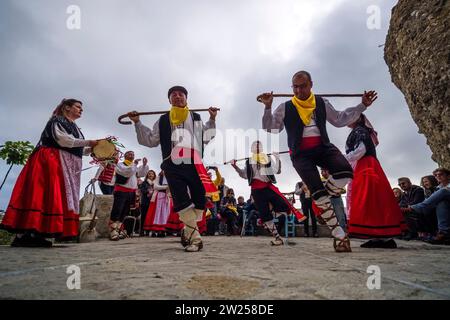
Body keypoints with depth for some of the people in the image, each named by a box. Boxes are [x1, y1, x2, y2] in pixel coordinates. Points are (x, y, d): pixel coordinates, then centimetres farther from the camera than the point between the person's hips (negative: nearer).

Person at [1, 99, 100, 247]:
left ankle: (35, 234, -4)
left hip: (67, 167, 9)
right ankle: (22, 234, -17)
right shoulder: (57, 121, 1)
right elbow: (63, 140, -15)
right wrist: (88, 142, -14)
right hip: (51, 161, -8)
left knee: (59, 197, -2)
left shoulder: (75, 128, 25)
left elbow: (76, 150, 21)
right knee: (40, 194, -16)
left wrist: (92, 148, 7)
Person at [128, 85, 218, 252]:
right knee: (182, 202, -11)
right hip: (173, 166, -1)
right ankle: (195, 238, -3)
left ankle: (188, 233, 20)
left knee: (199, 202, -2)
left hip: (194, 165, 1)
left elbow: (205, 138, 15)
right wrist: (137, 123, 13)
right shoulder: (163, 120, 19)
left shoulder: (196, 118, 21)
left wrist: (212, 120, 9)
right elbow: (151, 140, 18)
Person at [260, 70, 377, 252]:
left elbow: (339, 120, 22)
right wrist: (268, 107, -9)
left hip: (323, 147, 3)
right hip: (301, 153, -3)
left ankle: (321, 204, 4)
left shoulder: (322, 103, 14)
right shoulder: (285, 108, 5)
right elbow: (270, 129, 2)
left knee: (345, 172, -26)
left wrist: (362, 105, 19)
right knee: (318, 192, -15)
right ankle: (339, 235, -1)